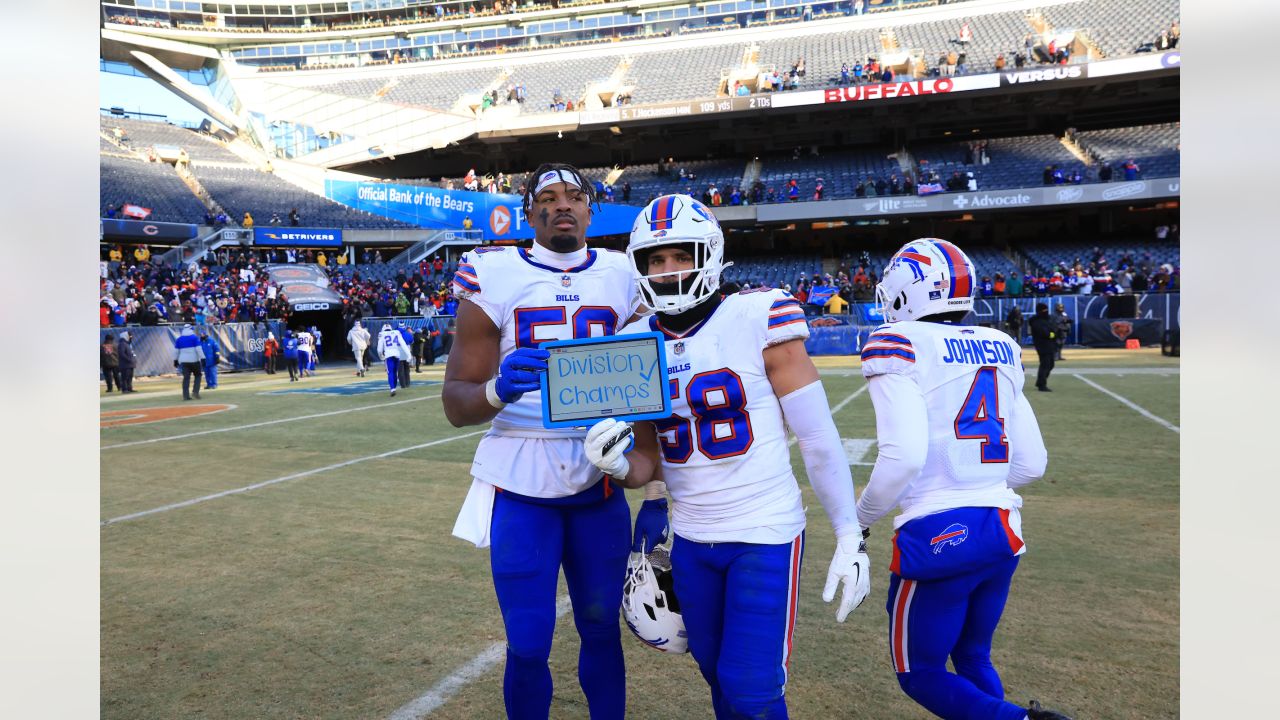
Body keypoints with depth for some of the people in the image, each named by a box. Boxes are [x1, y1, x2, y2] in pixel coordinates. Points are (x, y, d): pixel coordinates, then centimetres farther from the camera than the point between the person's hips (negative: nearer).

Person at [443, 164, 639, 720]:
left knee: (602, 630, 13)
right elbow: (456, 403, -6)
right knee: (528, 647, 4)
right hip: (520, 483, -2)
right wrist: (497, 389, -28)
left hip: (600, 480, 3)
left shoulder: (623, 278, 4)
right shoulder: (494, 278, -5)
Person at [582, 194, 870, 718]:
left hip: (766, 534, -5)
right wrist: (618, 464, -14)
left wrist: (850, 539, -11)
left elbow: (818, 439, -10)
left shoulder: (758, 320, -14)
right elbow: (650, 459, 9)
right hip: (691, 541, 5)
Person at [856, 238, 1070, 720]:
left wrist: (859, 521, -5)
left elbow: (903, 457, -20)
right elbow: (1031, 464, 10)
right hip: (1002, 531, 7)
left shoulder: (900, 346, -10)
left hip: (938, 536, -6)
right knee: (973, 659, 25)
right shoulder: (1001, 349, 9)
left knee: (921, 674, 13)